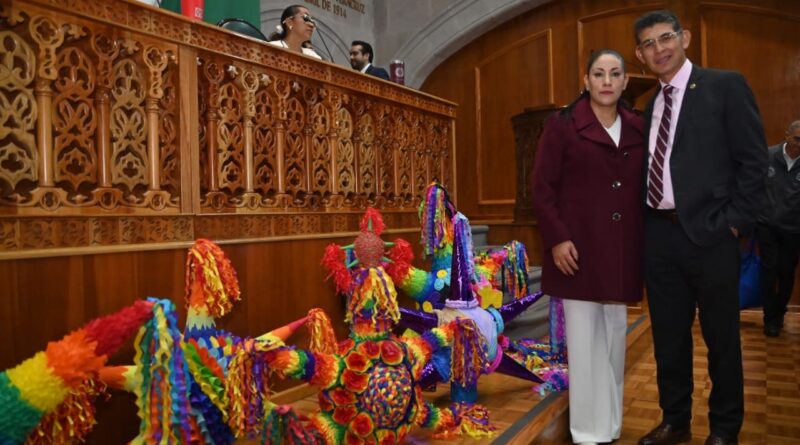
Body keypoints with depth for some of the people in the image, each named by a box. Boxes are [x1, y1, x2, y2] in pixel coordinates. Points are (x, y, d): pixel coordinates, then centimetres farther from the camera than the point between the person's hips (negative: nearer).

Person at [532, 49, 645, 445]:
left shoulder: (638, 128, 10)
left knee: (614, 337, 13)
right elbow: (542, 187, -6)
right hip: (579, 247, -4)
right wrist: (557, 238, -14)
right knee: (584, 338, 3)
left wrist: (646, 239, 5)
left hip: (621, 250, 4)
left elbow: (646, 188, 12)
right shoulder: (562, 125, -2)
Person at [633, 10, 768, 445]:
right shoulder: (650, 106, 15)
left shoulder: (726, 85, -2)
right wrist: (643, 224, 3)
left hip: (709, 233, -5)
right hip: (659, 235, 5)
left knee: (721, 337, 8)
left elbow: (753, 160, -7)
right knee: (668, 336, 14)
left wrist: (734, 223, -13)